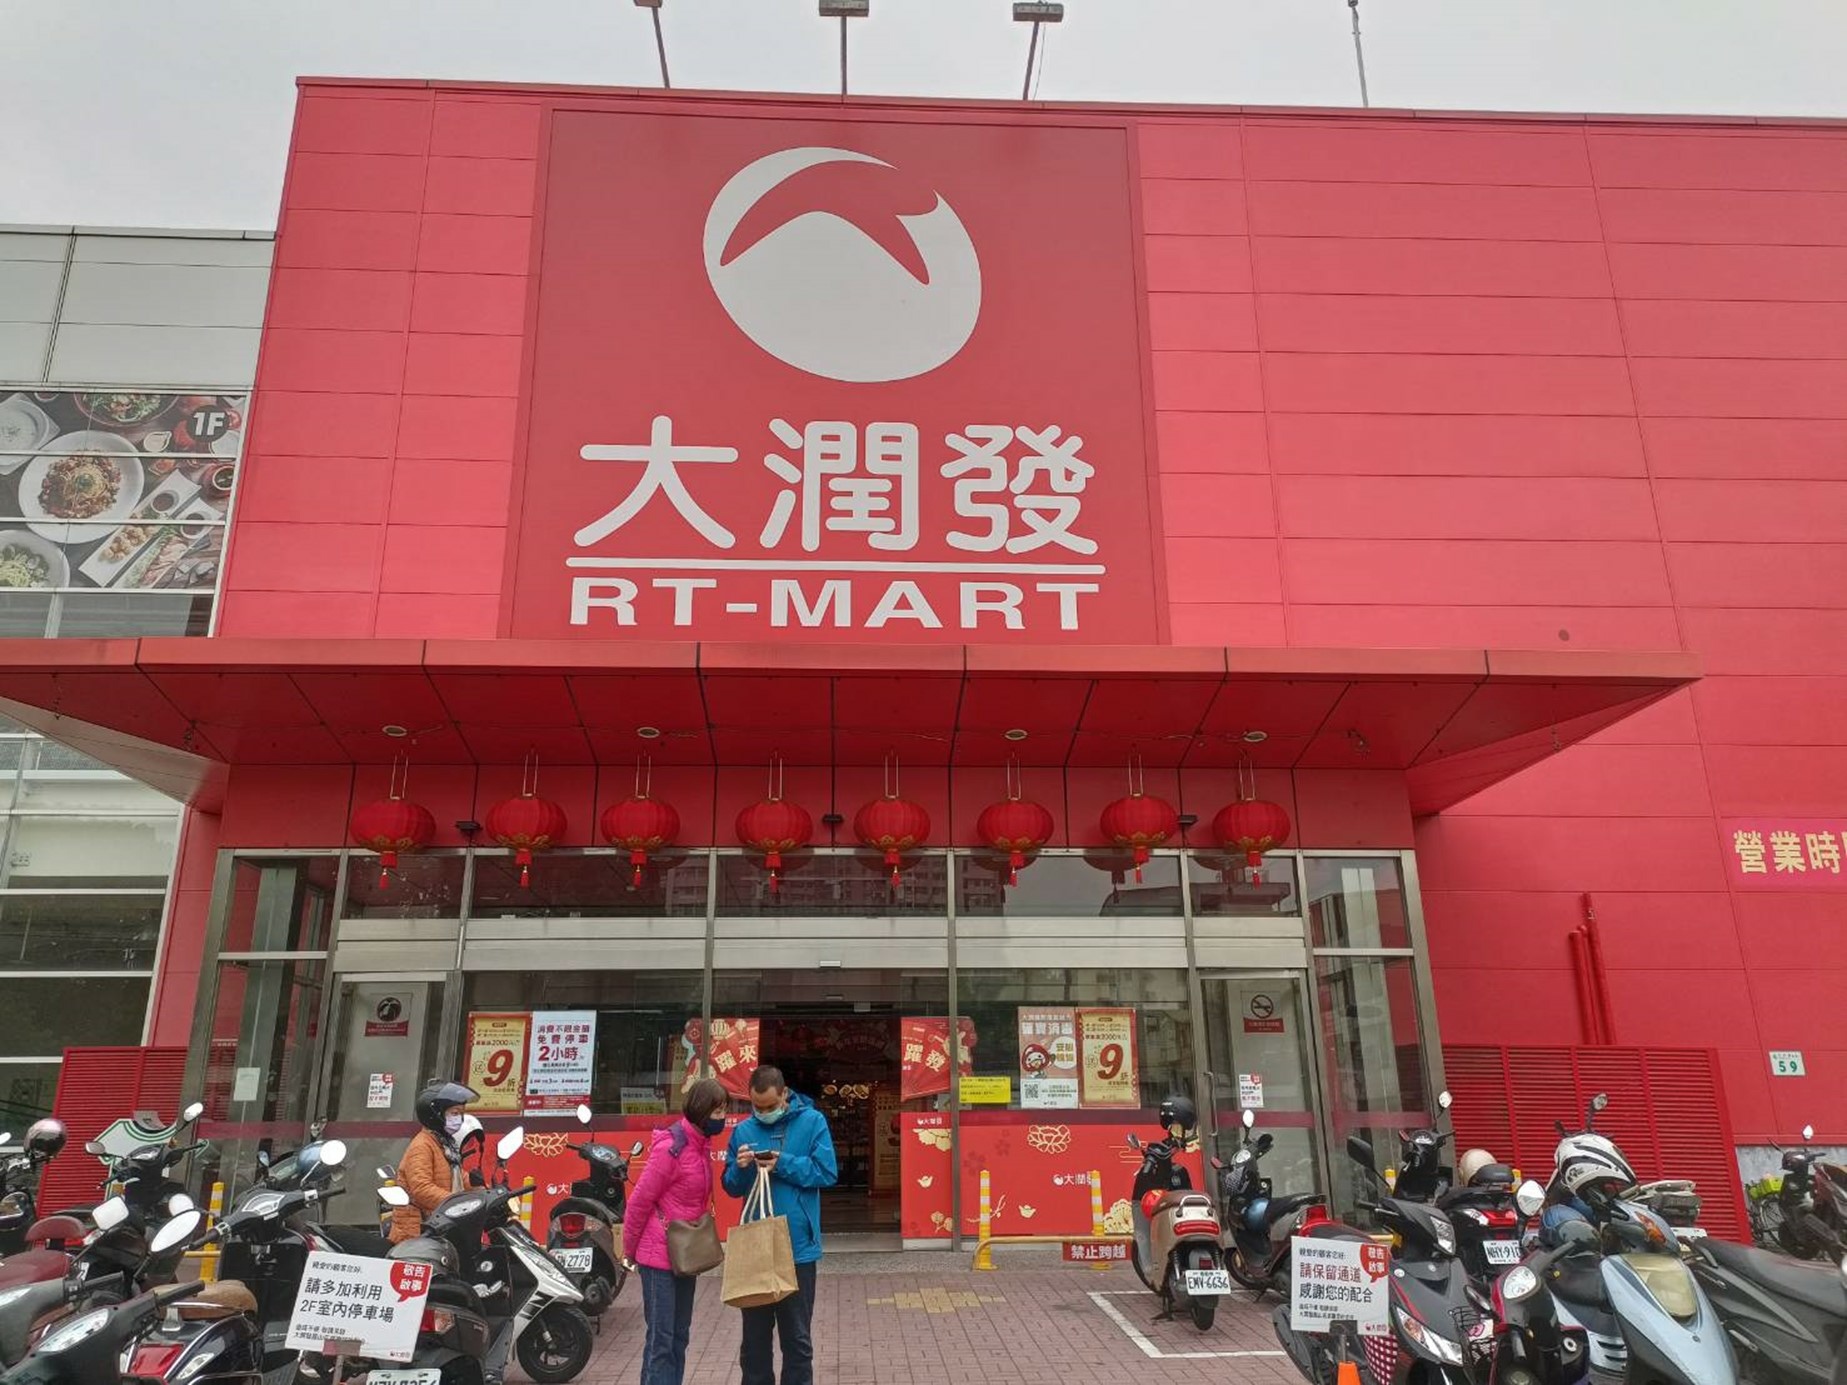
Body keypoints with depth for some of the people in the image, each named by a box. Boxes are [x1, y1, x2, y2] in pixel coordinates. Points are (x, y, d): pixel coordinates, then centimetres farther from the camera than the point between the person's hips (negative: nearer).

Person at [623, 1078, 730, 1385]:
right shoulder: (671, 1147, -21)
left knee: (679, 1336, 13)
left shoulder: (701, 1144, 5)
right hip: (660, 1255, -8)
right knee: (661, 1339, -2)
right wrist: (629, 1250, -4)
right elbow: (640, 1200, -14)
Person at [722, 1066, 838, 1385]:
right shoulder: (743, 1131, 4)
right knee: (754, 1337, 14)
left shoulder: (812, 1122, -5)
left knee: (797, 1338, 9)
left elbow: (827, 1173, -10)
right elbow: (731, 1187, 7)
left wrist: (783, 1164, -19)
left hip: (798, 1247, -3)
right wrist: (740, 1168, -14)